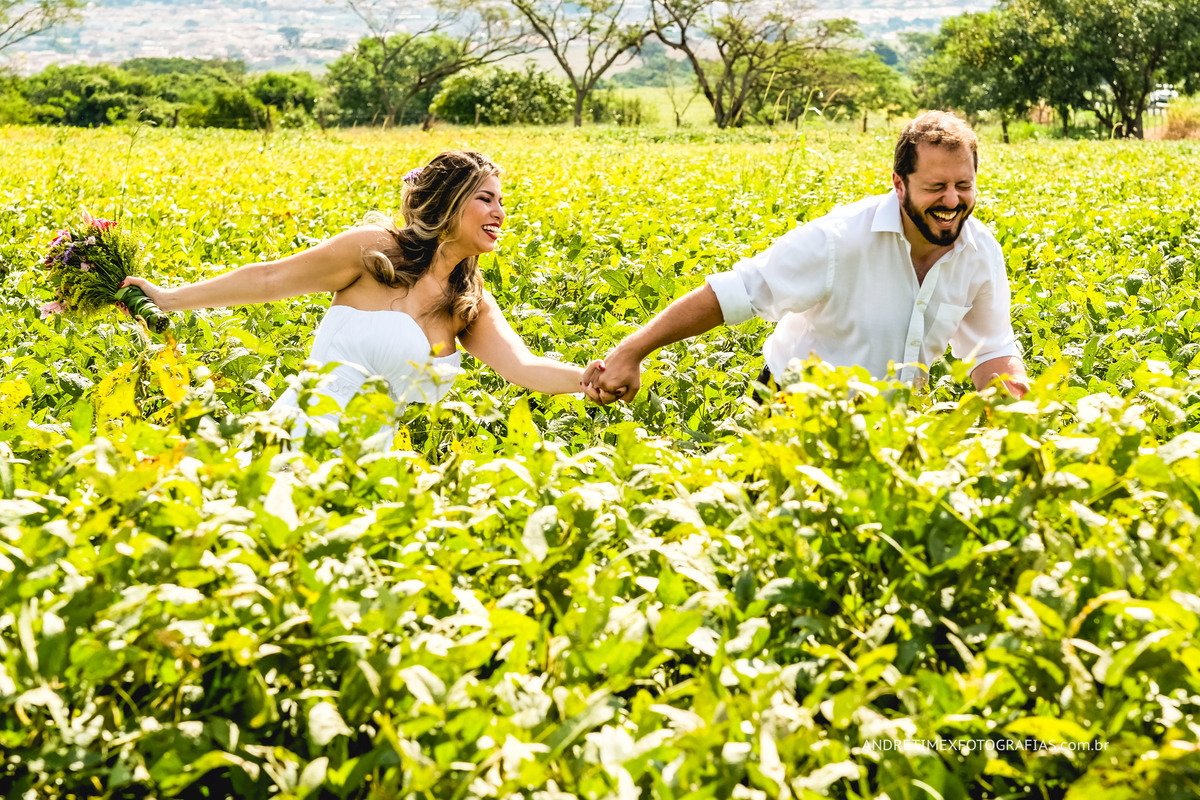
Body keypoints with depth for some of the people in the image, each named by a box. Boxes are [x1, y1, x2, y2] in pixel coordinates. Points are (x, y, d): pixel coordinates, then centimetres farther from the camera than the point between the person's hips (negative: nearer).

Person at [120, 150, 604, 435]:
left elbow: (525, 368, -1)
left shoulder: (471, 304, 12)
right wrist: (170, 300, 7)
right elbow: (270, 279, 4)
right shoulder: (376, 248, -3)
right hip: (303, 433, -4)